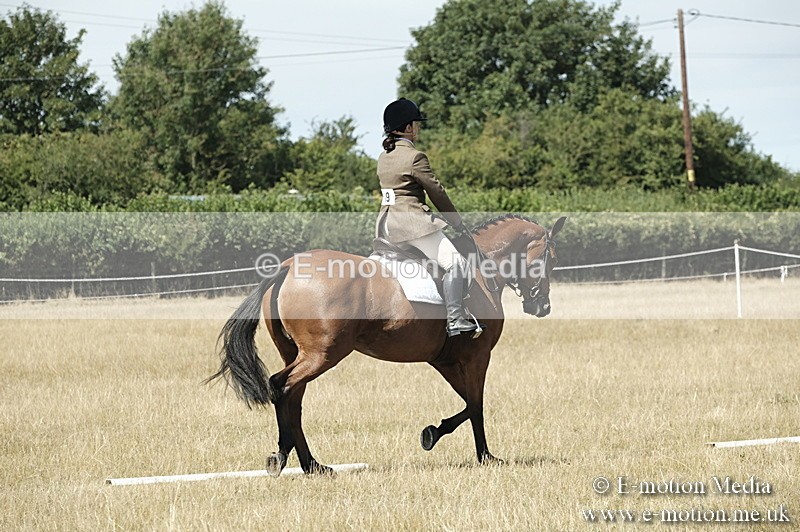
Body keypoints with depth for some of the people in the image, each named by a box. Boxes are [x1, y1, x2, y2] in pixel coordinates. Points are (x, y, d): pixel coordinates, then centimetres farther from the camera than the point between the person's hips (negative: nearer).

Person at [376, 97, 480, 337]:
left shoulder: (384, 157, 15)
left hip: (387, 224, 10)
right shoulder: (415, 157, -11)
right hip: (413, 222, -10)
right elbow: (437, 192, -6)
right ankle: (455, 321, -21)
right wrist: (458, 224, 6)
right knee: (455, 262, -13)